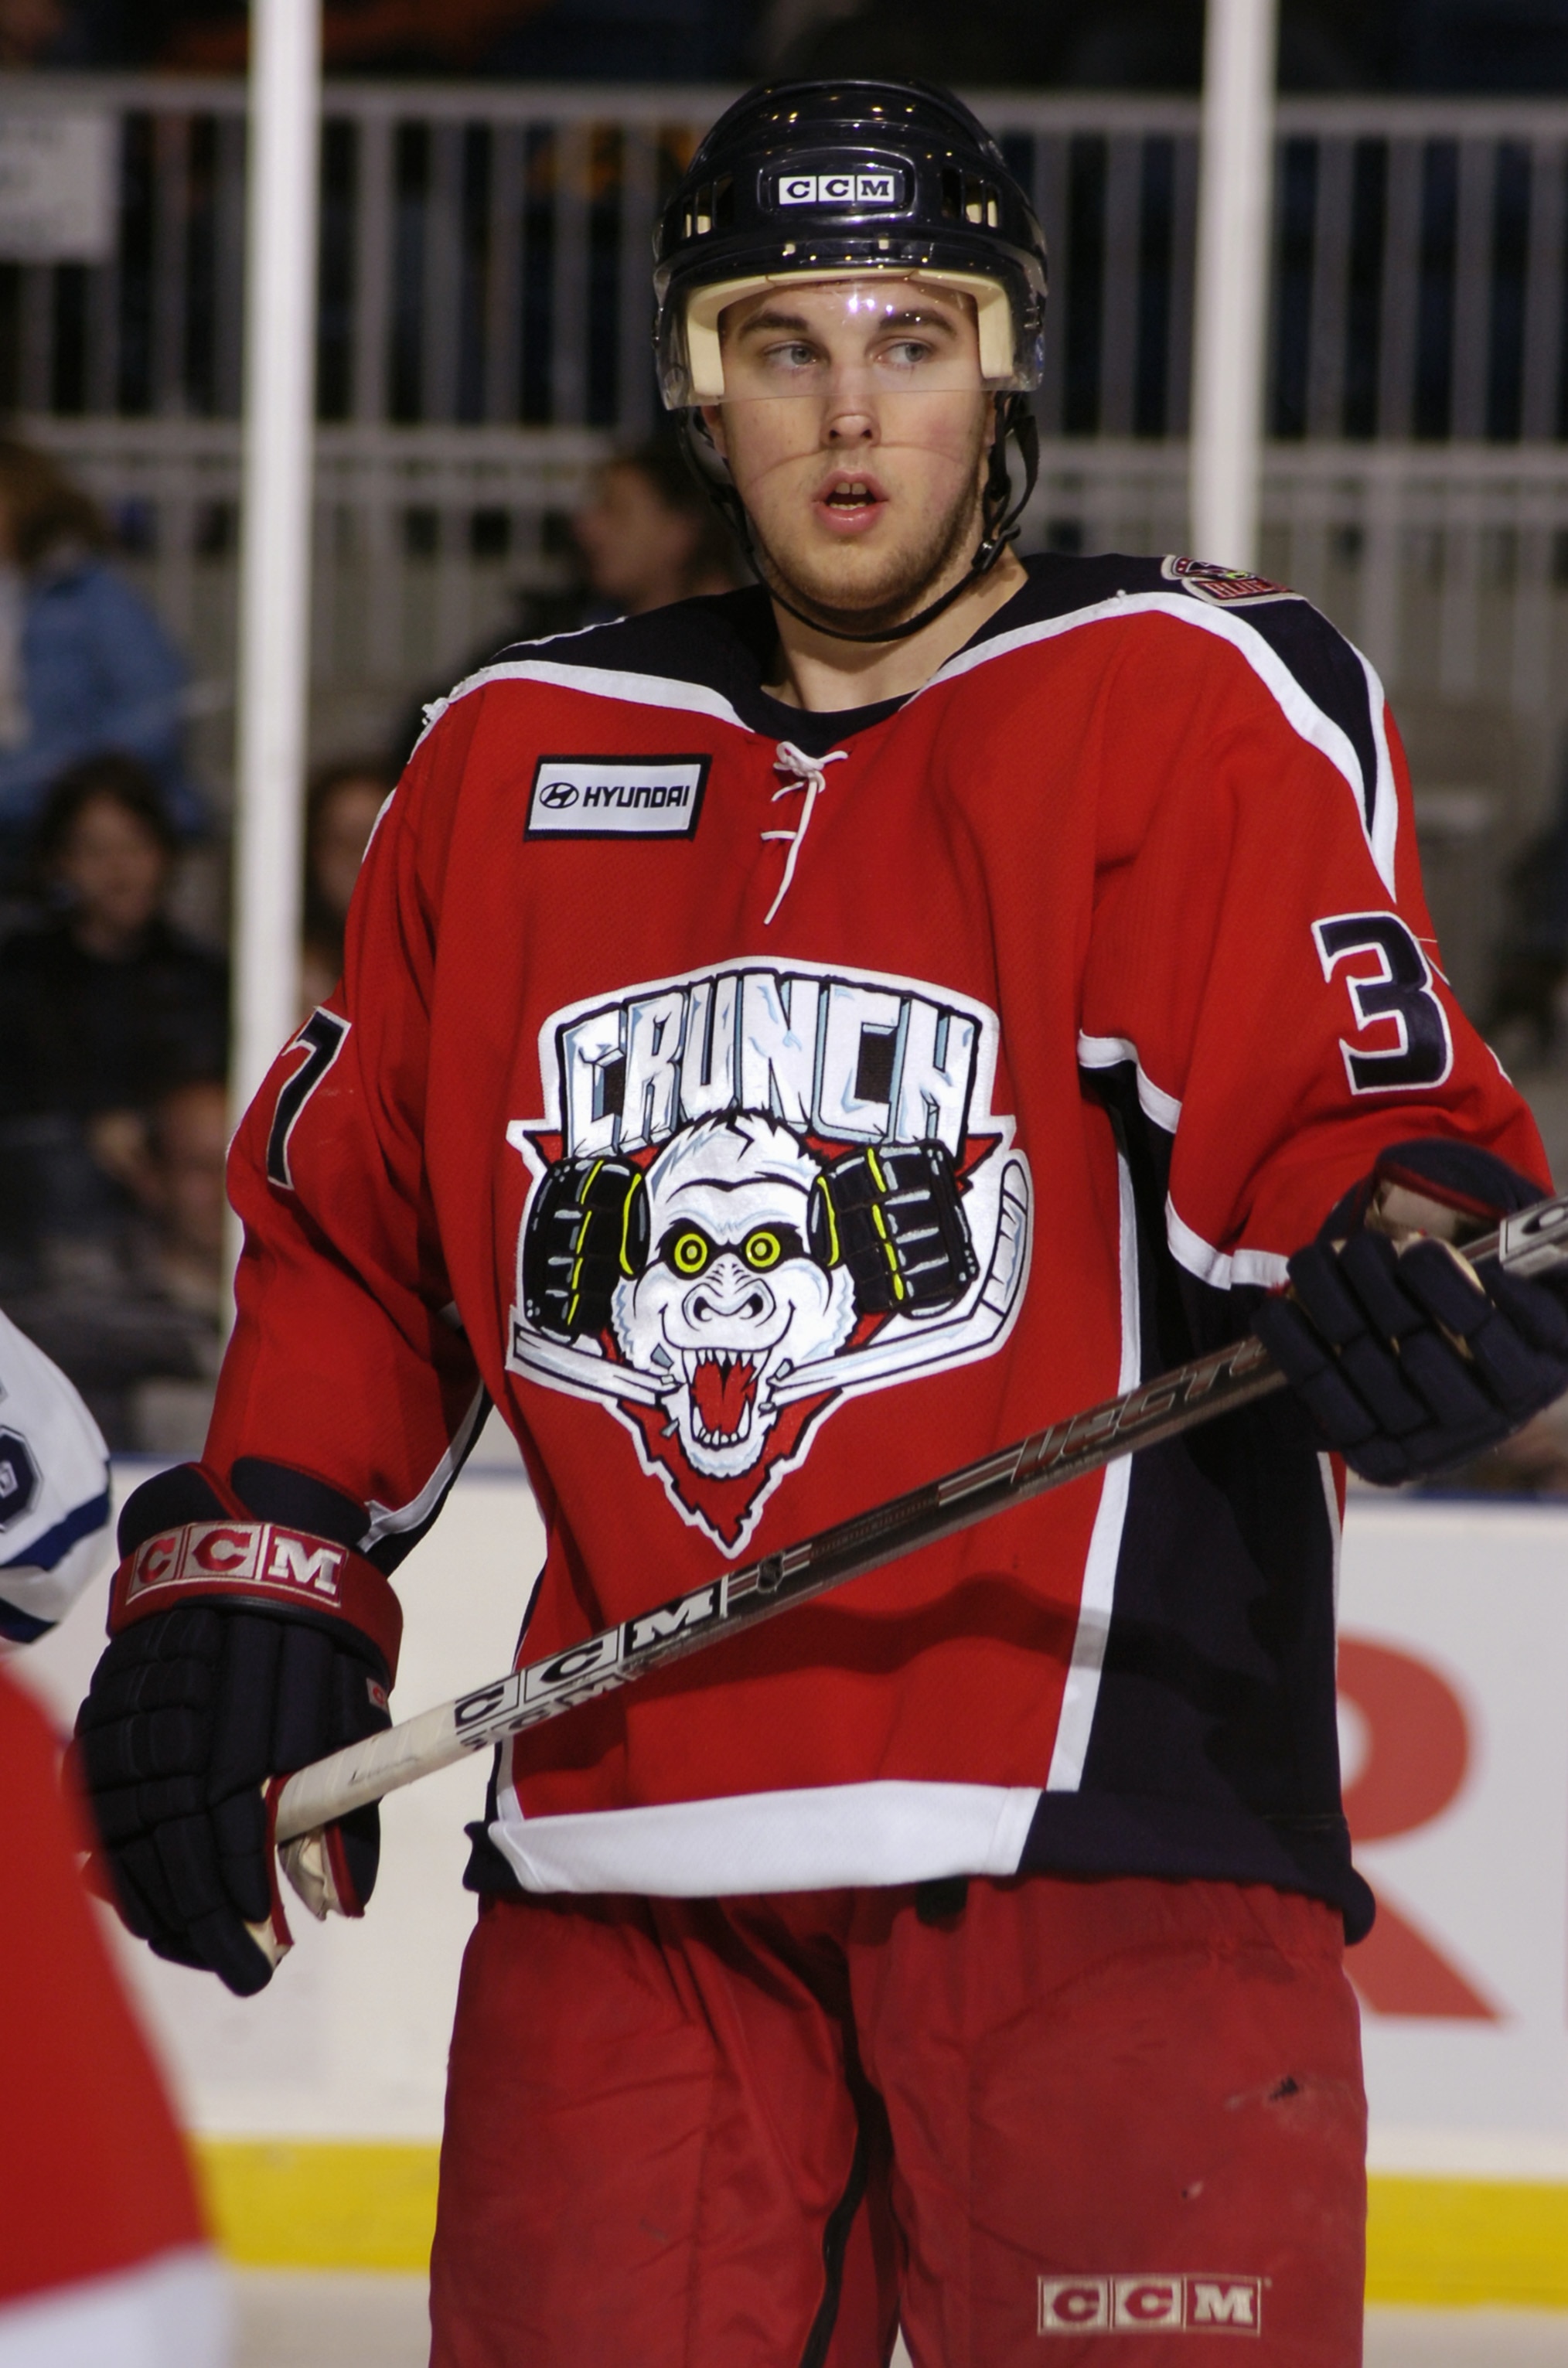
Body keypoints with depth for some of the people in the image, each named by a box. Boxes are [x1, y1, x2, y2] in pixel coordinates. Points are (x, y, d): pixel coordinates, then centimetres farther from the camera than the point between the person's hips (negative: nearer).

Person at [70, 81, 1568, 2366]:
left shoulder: (1193, 702, 1)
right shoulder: (511, 761, 16)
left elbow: (1345, 1127, -9)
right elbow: (355, 1221, 24)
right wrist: (249, 1577, 14)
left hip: (1098, 1832, -4)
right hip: (620, 1863, 4)